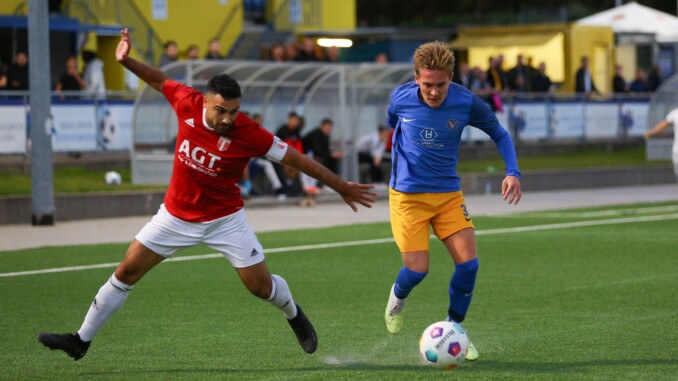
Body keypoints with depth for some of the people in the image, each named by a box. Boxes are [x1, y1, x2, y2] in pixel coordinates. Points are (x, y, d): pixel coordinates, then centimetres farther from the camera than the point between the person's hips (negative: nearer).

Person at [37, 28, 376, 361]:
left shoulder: (248, 134, -25)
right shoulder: (187, 103, -17)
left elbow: (297, 159, -17)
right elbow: (160, 80, 6)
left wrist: (342, 187, -12)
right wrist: (126, 61, -5)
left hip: (224, 219, -3)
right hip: (177, 215, 3)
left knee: (261, 286, 0)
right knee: (125, 273, 1)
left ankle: (293, 314, 37)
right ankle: (81, 341, 12)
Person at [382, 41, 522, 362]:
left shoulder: (466, 103, -14)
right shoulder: (401, 98, -12)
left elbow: (499, 134, 3)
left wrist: (513, 172, -11)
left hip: (449, 194, 2)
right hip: (408, 195, -2)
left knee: (468, 263, -9)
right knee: (417, 269, -9)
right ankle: (397, 297, 29)